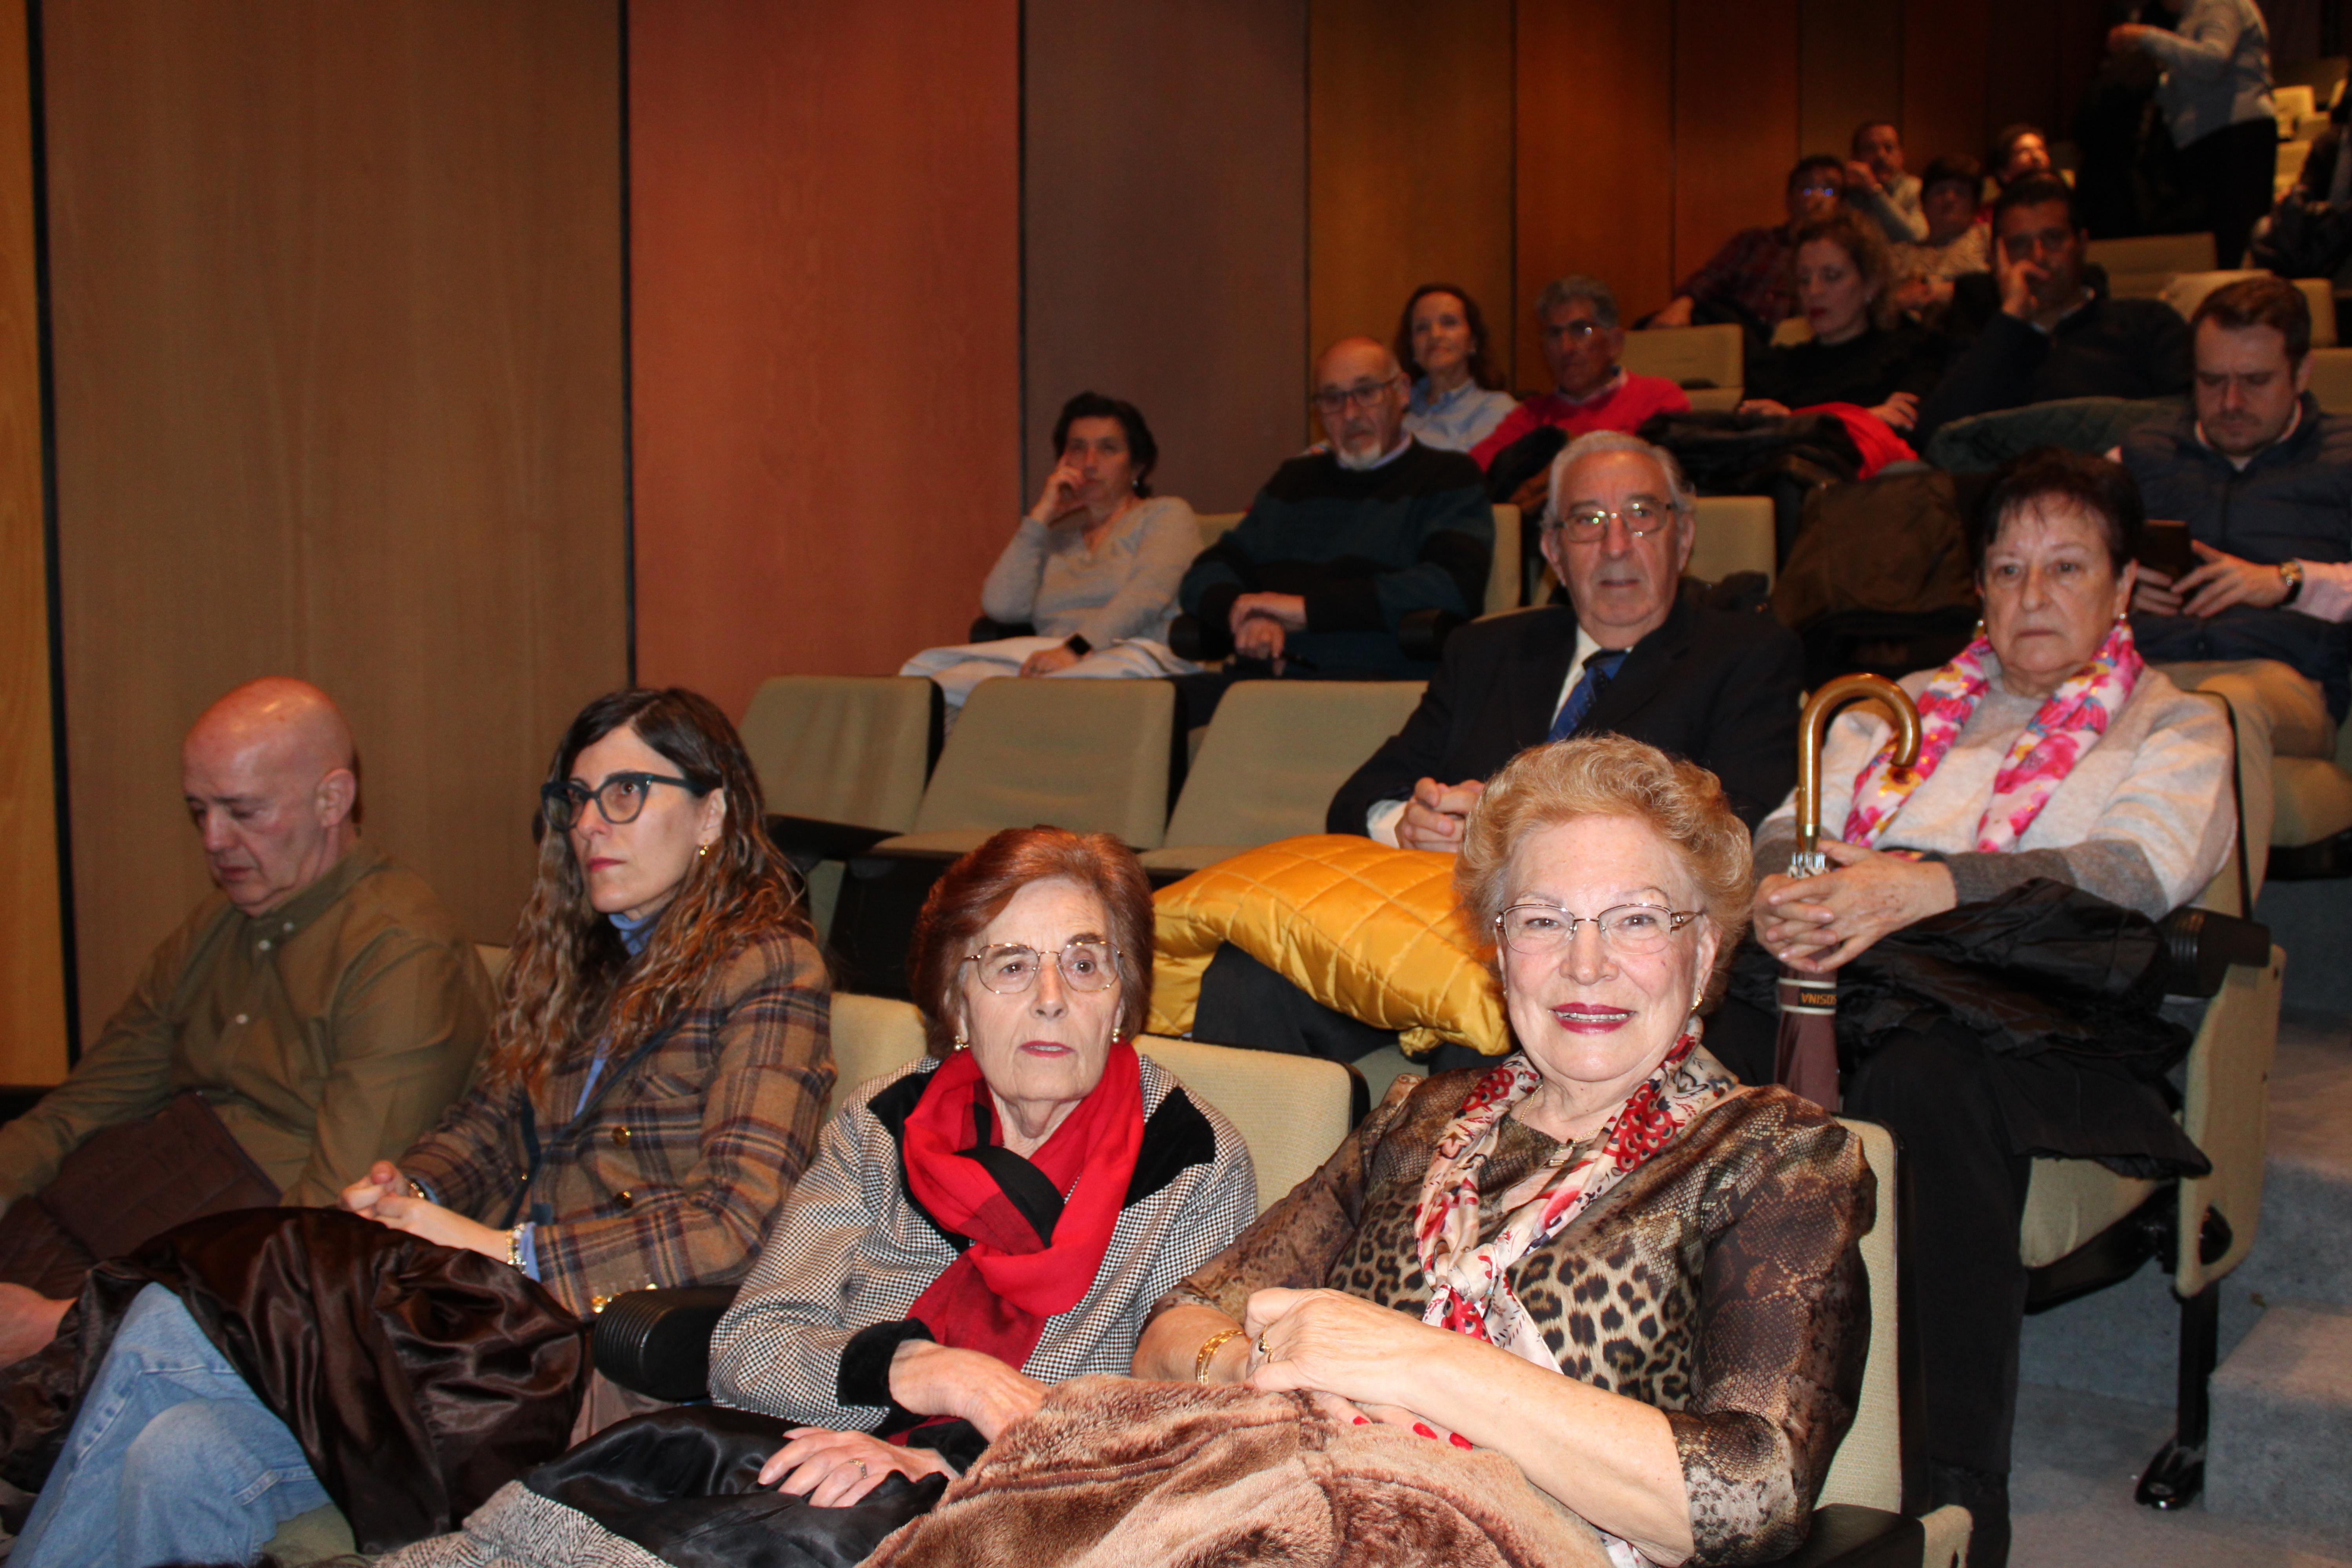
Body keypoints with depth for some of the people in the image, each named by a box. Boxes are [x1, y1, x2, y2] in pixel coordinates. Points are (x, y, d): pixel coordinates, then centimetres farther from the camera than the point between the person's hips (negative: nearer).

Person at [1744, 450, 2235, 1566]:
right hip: (1860, 988, 3)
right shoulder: (1902, 706, 29)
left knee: (1923, 1079, -38)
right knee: (1715, 1041, -32)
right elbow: (1788, 828, 17)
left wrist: (1928, 884, -22)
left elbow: (2137, 871, -5)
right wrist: (1780, 890, -11)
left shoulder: (2175, 725, 17)